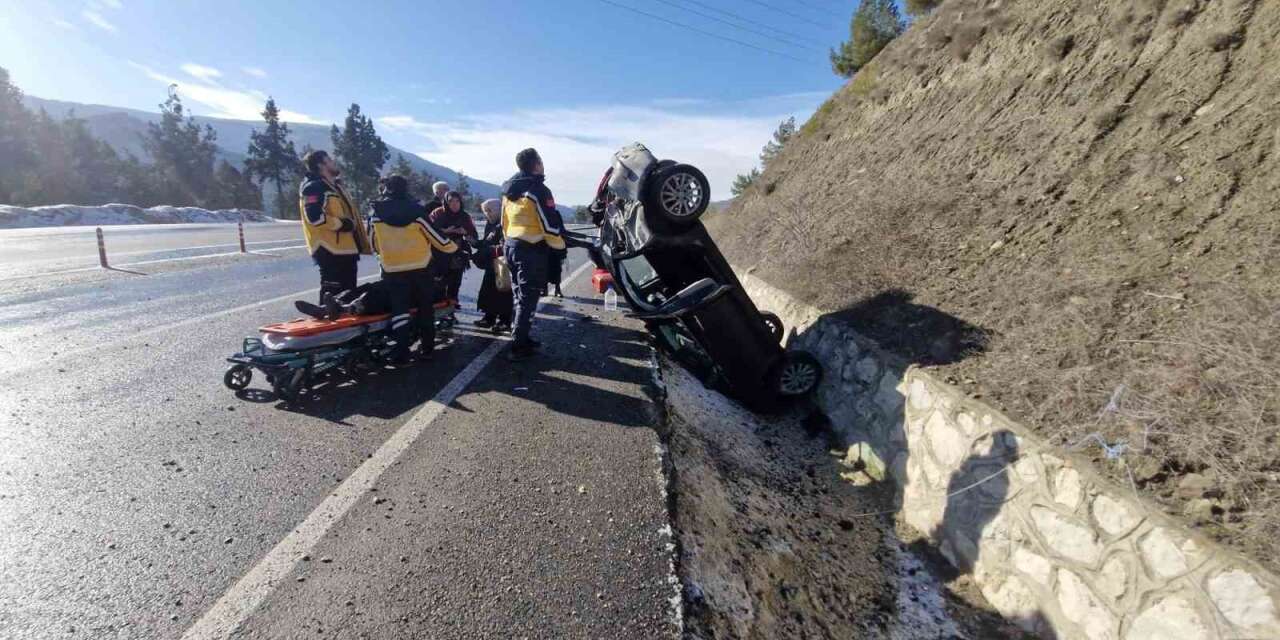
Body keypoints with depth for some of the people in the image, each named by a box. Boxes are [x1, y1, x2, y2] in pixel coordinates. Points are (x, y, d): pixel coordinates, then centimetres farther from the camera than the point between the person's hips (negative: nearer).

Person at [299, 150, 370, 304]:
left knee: (348, 291, 16)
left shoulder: (334, 185, 21)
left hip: (345, 248, 10)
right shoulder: (314, 187, -10)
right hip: (331, 250, -10)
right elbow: (315, 217, -23)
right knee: (333, 293, -10)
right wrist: (341, 224, -15)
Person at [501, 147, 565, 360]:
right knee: (528, 299, -4)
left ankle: (522, 338, 26)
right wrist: (560, 244, 0)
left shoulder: (509, 190, 13)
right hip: (532, 250, -8)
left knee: (520, 296, 17)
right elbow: (550, 223, -15)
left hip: (511, 246, 8)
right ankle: (519, 346, -3)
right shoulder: (538, 190, -13)